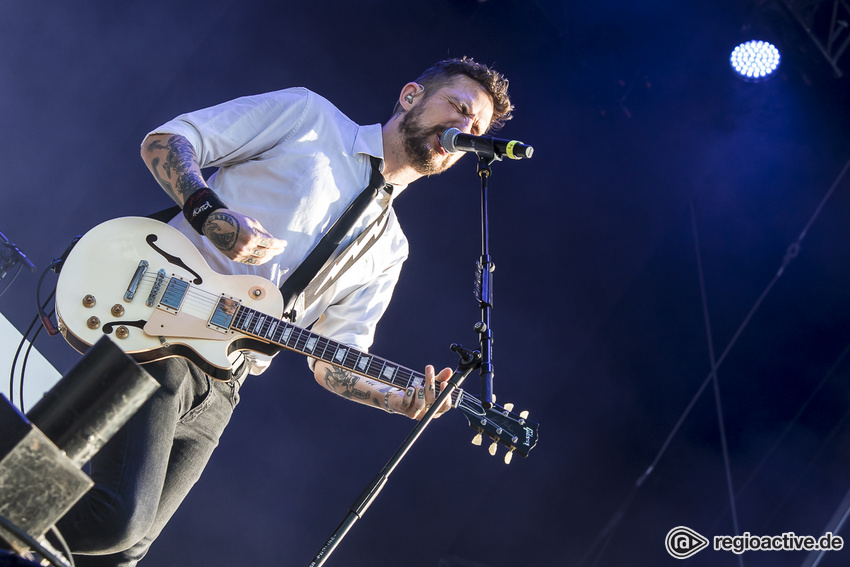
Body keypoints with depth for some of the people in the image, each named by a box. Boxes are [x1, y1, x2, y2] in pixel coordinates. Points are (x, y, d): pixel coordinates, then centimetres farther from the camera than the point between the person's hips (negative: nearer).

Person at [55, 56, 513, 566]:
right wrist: (210, 212, -17)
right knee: (116, 517, -19)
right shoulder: (307, 115, 5)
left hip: (218, 390, 6)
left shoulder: (388, 250, 17)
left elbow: (332, 361, 11)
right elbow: (164, 141, 1)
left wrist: (402, 399, -8)